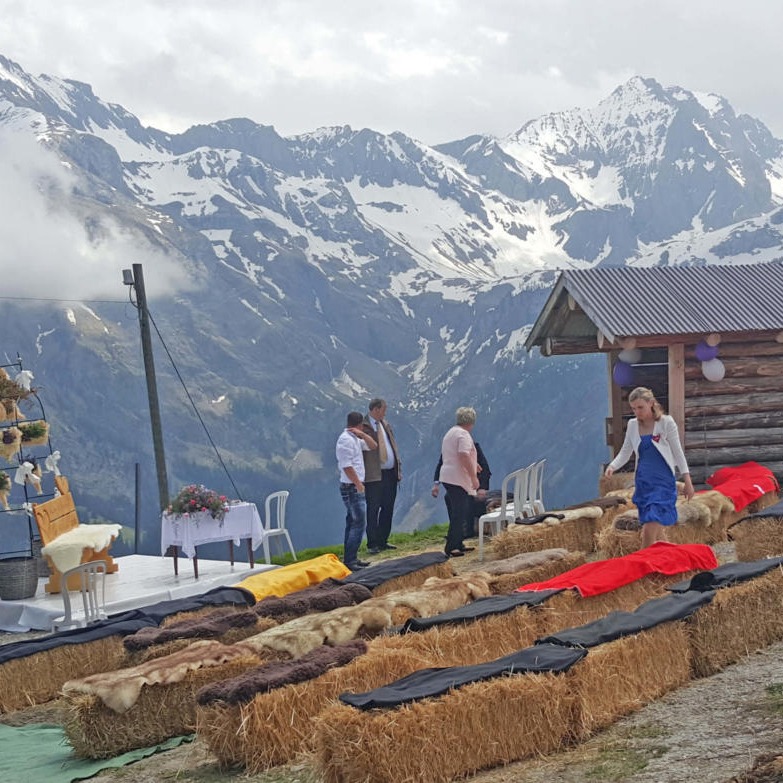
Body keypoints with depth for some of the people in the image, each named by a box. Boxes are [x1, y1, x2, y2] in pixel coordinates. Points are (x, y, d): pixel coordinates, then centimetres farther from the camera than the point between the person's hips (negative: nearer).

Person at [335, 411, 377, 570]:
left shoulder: (354, 439, 15)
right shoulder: (346, 439, -15)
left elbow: (373, 446, 17)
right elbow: (347, 466, -21)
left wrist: (362, 435, 1)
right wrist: (358, 484, -20)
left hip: (355, 487, 11)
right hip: (352, 487, -11)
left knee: (353, 523, 14)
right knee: (358, 524, -13)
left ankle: (351, 558, 20)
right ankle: (349, 560, -13)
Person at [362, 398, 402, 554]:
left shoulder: (385, 424, 15)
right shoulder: (363, 427, -9)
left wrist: (398, 468, 12)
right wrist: (362, 474, -21)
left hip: (391, 473, 8)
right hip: (374, 476, -8)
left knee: (388, 508, 12)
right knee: (373, 510, -3)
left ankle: (382, 541, 21)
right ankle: (372, 544, 1)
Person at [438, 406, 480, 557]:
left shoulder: (450, 433, 18)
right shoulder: (464, 435, -13)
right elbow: (464, 456, -25)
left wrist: (472, 464, 39)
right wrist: (473, 476, -24)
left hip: (447, 477, 10)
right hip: (458, 480, -10)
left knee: (457, 514, 16)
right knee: (459, 515, -9)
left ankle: (457, 544, 21)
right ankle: (451, 547, -10)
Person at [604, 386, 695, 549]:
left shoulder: (666, 423, -4)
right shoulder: (633, 425, 7)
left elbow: (677, 452, 1)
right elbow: (625, 453, 12)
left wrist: (687, 480, 1)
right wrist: (612, 466, -8)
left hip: (663, 482, -5)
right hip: (643, 483, 5)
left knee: (649, 531, -16)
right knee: (656, 532, 10)